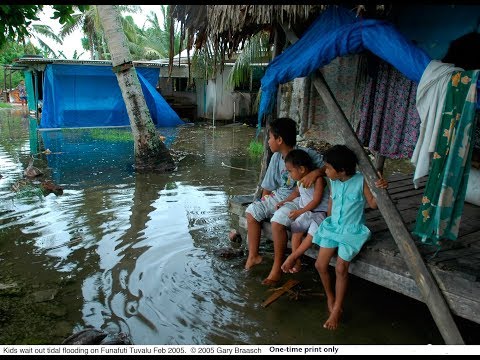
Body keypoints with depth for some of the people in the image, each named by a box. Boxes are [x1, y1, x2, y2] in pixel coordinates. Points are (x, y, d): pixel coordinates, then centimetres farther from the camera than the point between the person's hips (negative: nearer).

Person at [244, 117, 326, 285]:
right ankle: (253, 255, 5)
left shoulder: (306, 154, -16)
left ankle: (277, 268, -14)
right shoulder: (276, 157, 3)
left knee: (277, 221, -31)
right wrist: (264, 203, 5)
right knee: (251, 211, -6)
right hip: (278, 196, 8)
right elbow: (268, 186, 10)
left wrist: (316, 172, -37)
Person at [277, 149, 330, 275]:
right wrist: (285, 201, 15)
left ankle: (292, 257, -21)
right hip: (304, 211, 7)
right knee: (296, 228, -16)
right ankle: (297, 261, -15)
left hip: (320, 211, -7)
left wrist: (300, 211, -20)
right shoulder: (300, 179, 7)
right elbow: (296, 192, 27)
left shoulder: (318, 179, -17)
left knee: (313, 231, -29)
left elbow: (316, 201, -19)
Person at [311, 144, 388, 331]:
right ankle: (330, 298, 24)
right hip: (332, 226, 5)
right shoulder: (333, 181, -1)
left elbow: (373, 204, -8)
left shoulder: (361, 181, -14)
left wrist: (380, 189, -26)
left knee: (341, 269, -12)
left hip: (352, 231, -5)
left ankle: (337, 310, 7)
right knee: (320, 264, -3)